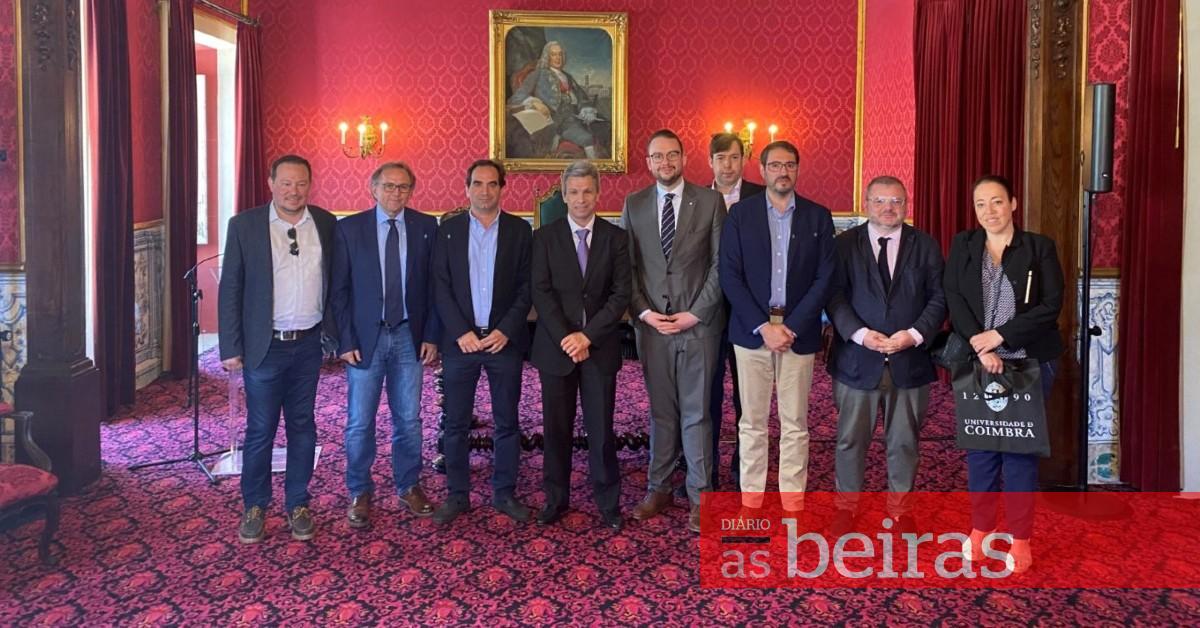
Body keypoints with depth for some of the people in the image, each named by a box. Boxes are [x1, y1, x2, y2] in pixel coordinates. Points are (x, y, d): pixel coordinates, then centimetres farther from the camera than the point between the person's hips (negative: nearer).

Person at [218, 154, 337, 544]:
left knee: (302, 426, 11)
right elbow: (230, 289, -3)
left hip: (308, 344, 2)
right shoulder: (244, 225, -3)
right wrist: (230, 347, -6)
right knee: (260, 430, 6)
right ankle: (254, 507, 22)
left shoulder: (326, 224, 3)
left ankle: (297, 505, 23)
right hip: (265, 346, -2)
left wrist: (338, 333, 3)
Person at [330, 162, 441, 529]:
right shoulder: (349, 228, -1)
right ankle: (359, 493, 21)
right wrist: (345, 340, -7)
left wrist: (431, 335, -1)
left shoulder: (427, 227, 3)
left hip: (409, 336, 1)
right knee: (359, 423, 5)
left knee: (409, 419, 10)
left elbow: (434, 285, 4)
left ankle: (408, 487, 27)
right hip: (365, 336, -1)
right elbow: (339, 289, -1)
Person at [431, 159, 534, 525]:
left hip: (504, 340, 0)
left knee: (507, 423, 8)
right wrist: (461, 333, -11)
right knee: (456, 424, 6)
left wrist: (506, 330, -10)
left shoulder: (519, 230, 4)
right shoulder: (448, 230, 4)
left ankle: (504, 493, 21)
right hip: (460, 340, 0)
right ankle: (457, 495, 19)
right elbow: (440, 287, 0)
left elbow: (526, 286, 0)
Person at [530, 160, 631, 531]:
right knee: (556, 428, 8)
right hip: (556, 346, 0)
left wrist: (587, 335, -12)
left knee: (601, 428, 3)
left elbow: (621, 294, -3)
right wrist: (566, 338, -13)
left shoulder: (615, 238, 4)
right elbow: (541, 293, -3)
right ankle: (555, 500, 22)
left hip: (600, 347, 0)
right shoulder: (545, 237, 4)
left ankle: (608, 502, 17)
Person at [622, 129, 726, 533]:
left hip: (698, 323, -2)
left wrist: (695, 314, -9)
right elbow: (626, 266, 6)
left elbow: (721, 265, -2)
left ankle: (700, 496, 13)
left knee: (696, 412, 3)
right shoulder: (634, 205, 7)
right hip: (651, 323, 2)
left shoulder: (710, 201, 1)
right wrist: (643, 312, -6)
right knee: (660, 411, 11)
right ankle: (659, 488, 22)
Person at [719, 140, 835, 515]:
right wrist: (763, 327, -11)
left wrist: (791, 327, -10)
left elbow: (825, 278, 0)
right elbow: (730, 276, -2)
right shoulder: (740, 214, 4)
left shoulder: (818, 217, 6)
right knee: (752, 422, 5)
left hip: (799, 332, 1)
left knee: (795, 424, 6)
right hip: (751, 330, 0)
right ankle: (750, 500, 15)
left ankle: (793, 502, 15)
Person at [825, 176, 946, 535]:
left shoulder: (926, 246, 7)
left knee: (904, 439, 11)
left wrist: (915, 334, -14)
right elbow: (834, 296, -5)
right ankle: (846, 504, 25)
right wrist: (860, 334, -19)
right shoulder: (843, 245, 3)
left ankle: (900, 507, 28)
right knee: (851, 438, 9)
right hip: (857, 359, -1)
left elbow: (939, 297, 2)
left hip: (910, 359, 1)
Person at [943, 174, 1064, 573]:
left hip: (1028, 363, -2)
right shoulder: (962, 246, 6)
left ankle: (1021, 538, 13)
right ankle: (981, 528, 21)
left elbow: (1051, 304, -6)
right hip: (977, 362, 2)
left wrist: (999, 336, -14)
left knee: (1020, 448, 2)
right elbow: (953, 299, -2)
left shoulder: (1039, 247, 1)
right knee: (980, 446, 7)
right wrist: (979, 347, -14)